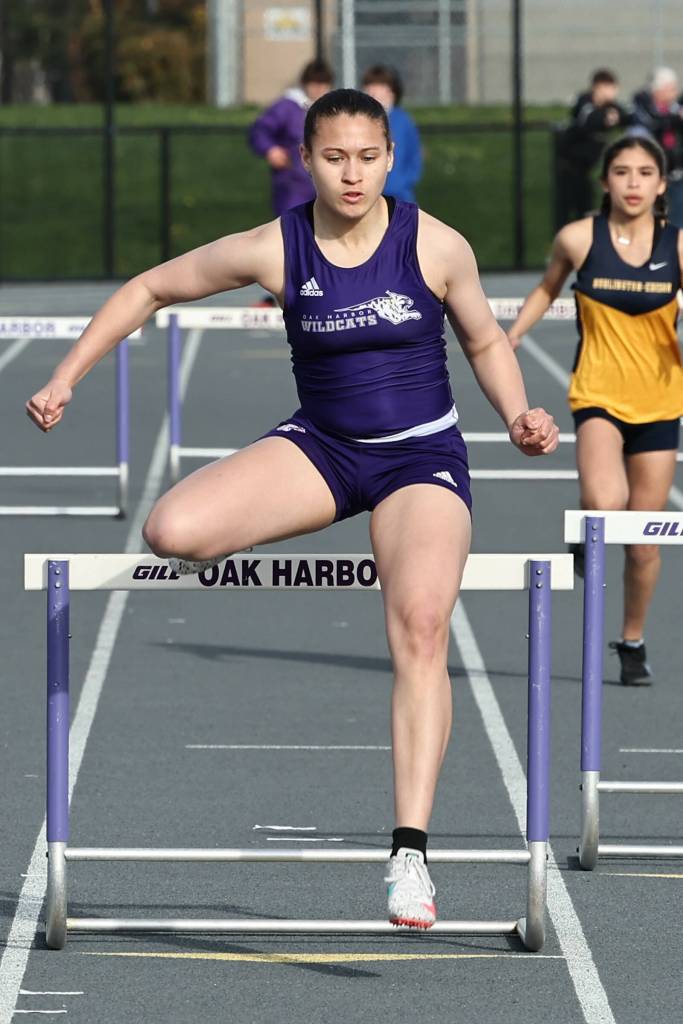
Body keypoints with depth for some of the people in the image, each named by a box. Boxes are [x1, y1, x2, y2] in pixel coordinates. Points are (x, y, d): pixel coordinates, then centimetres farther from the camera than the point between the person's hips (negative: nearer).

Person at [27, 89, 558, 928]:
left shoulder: (437, 247, -9)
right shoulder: (272, 250, -9)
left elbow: (485, 342, 8)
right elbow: (149, 289, 3)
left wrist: (518, 417, -11)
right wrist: (65, 379, 0)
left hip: (422, 457, -1)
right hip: (321, 447, 1)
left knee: (420, 624, -26)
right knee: (172, 531, -26)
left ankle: (410, 853, -25)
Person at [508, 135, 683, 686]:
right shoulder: (578, 239, -6)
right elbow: (548, 288, 13)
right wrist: (515, 332, 3)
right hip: (598, 396, -2)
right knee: (604, 502, -31)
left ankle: (633, 641, 30)